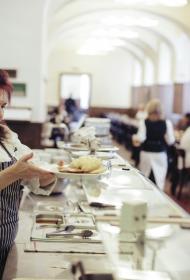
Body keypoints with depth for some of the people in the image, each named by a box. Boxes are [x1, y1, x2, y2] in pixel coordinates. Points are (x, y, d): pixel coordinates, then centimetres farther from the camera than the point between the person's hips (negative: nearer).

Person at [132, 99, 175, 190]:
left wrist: (134, 137, 11)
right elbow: (170, 141, -6)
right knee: (159, 179, 2)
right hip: (160, 155, 0)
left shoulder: (143, 122, -6)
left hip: (146, 154, 1)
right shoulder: (167, 123, -6)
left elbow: (141, 138, -9)